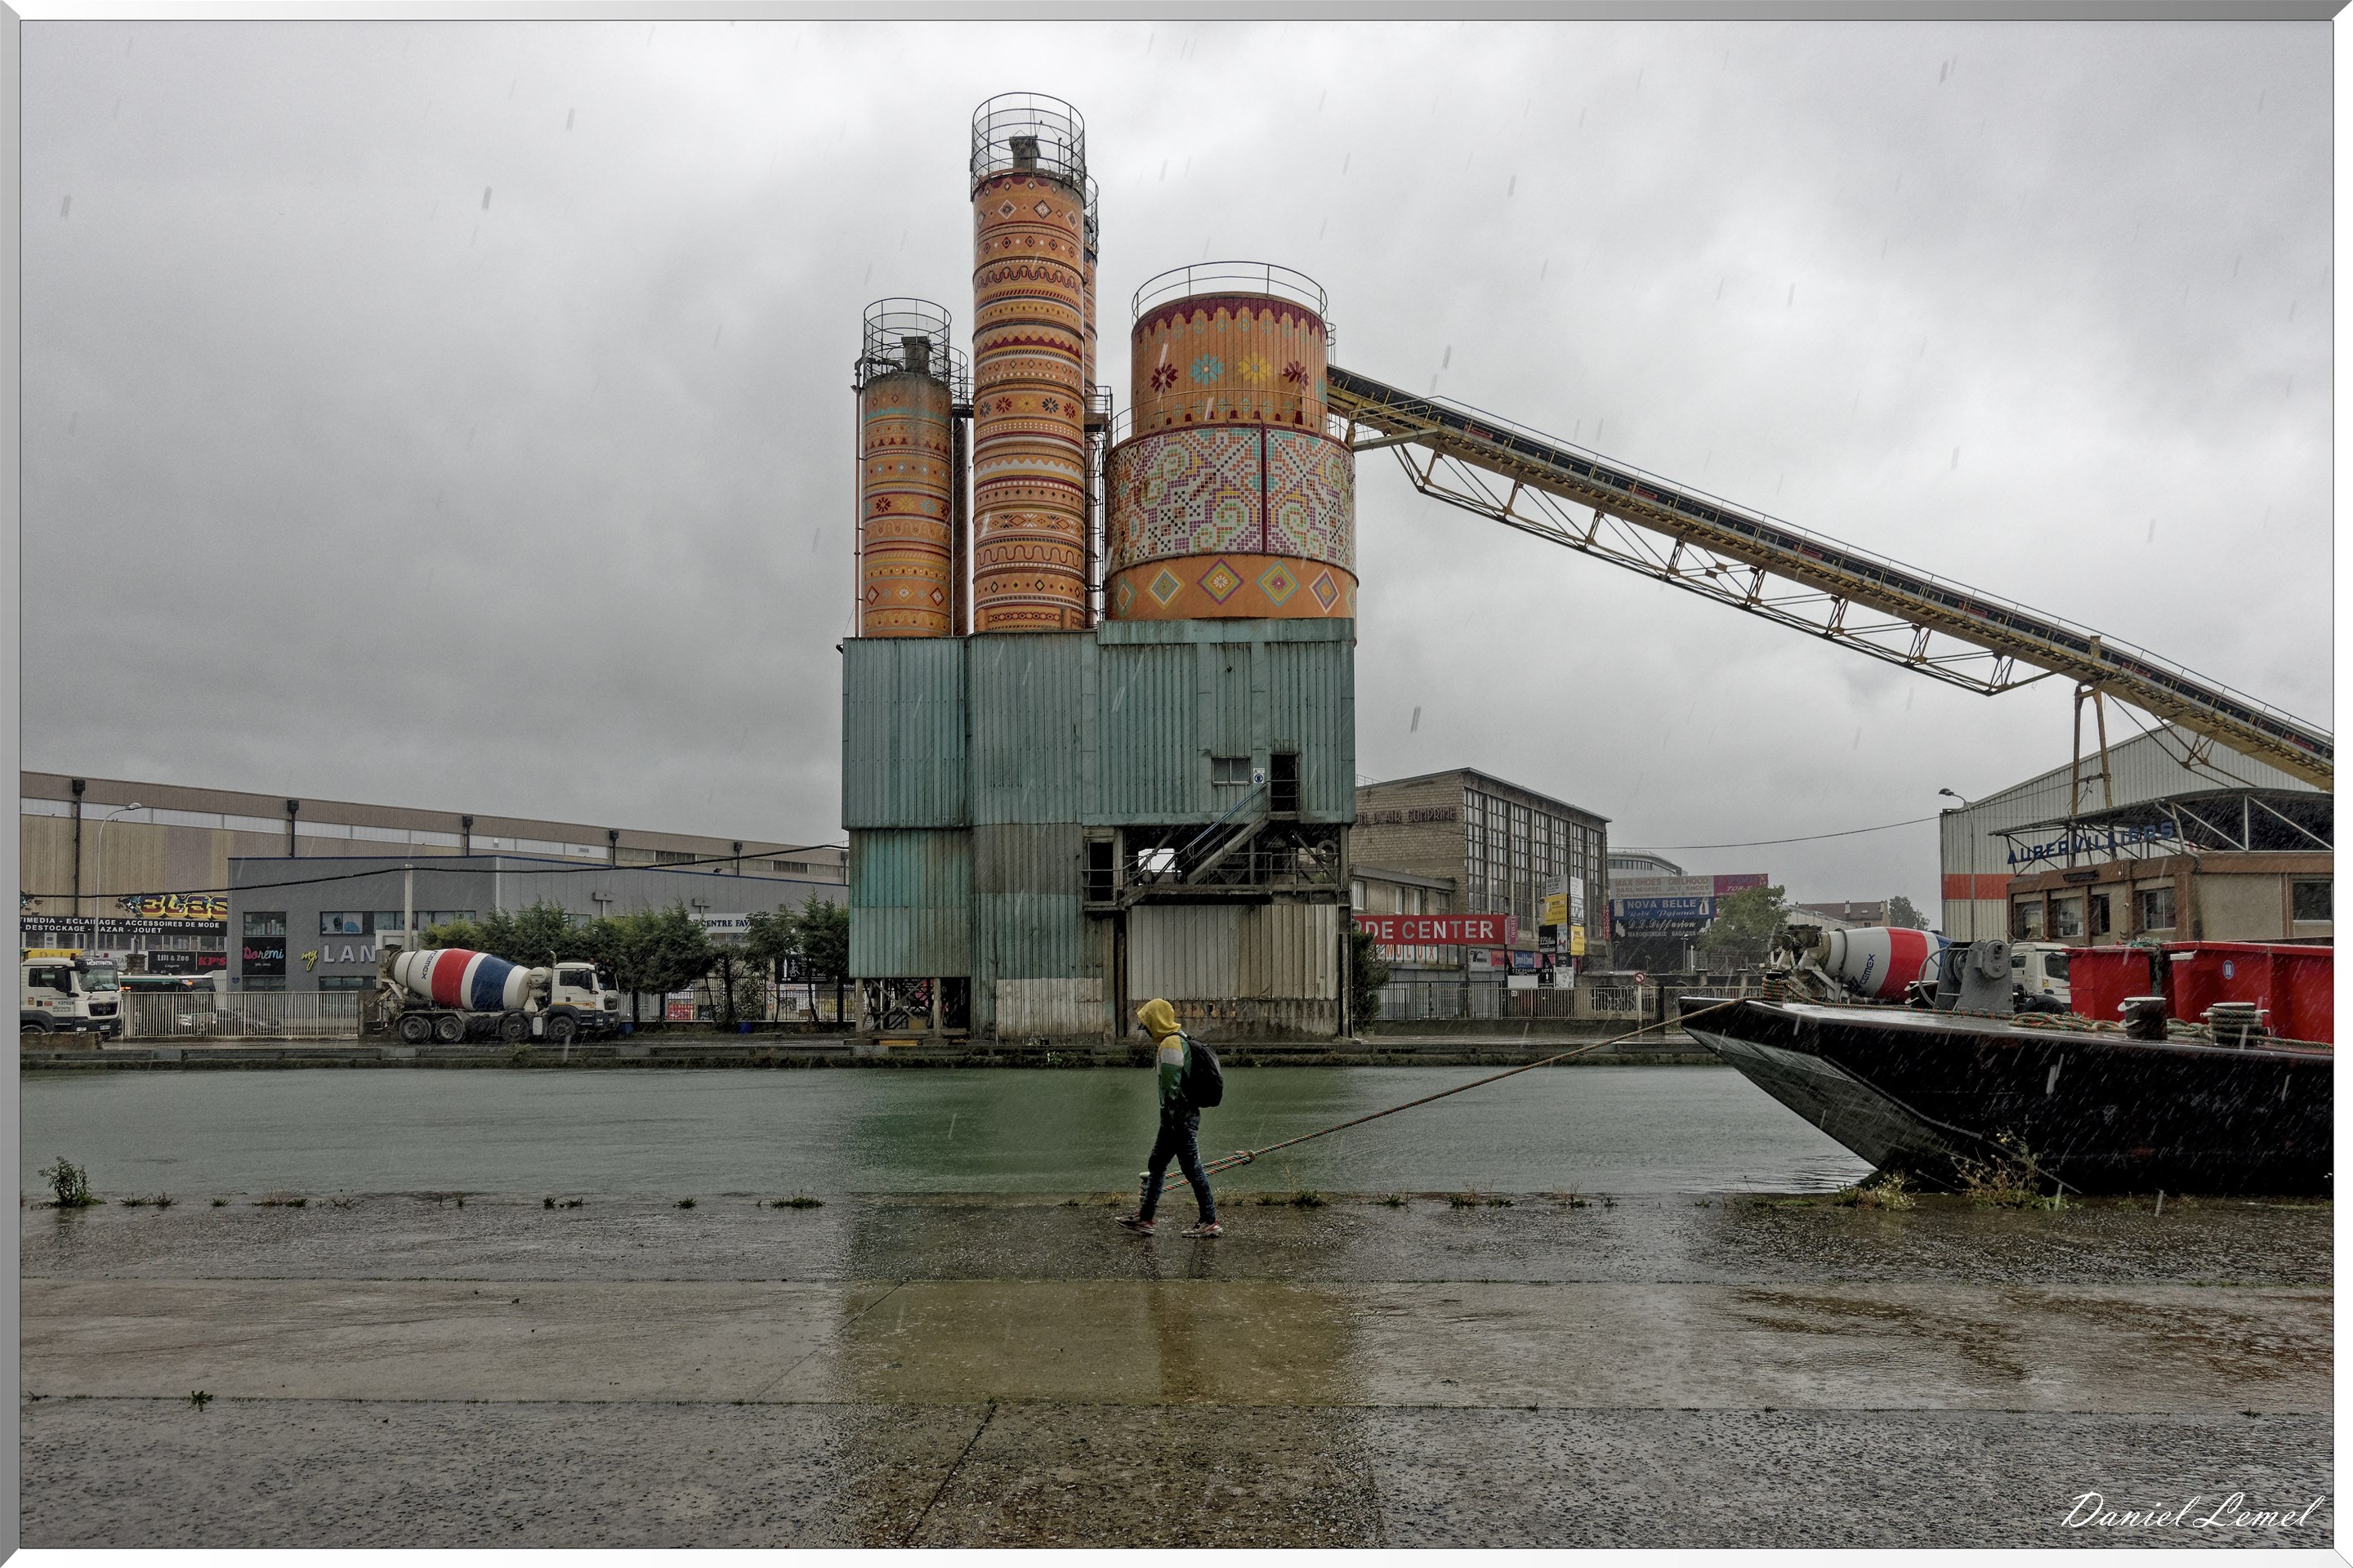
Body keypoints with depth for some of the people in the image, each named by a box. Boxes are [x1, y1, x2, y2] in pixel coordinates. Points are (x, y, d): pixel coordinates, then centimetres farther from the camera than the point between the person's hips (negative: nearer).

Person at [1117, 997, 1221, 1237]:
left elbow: (1171, 1087, -22)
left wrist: (1169, 1121, -20)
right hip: (1186, 1114, 11)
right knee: (1156, 1165, 16)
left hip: (1178, 1117, -11)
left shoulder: (1170, 1044, -18)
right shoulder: (1181, 1040, 14)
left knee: (1192, 1169, -3)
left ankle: (1210, 1222, 4)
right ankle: (1145, 1218, 23)